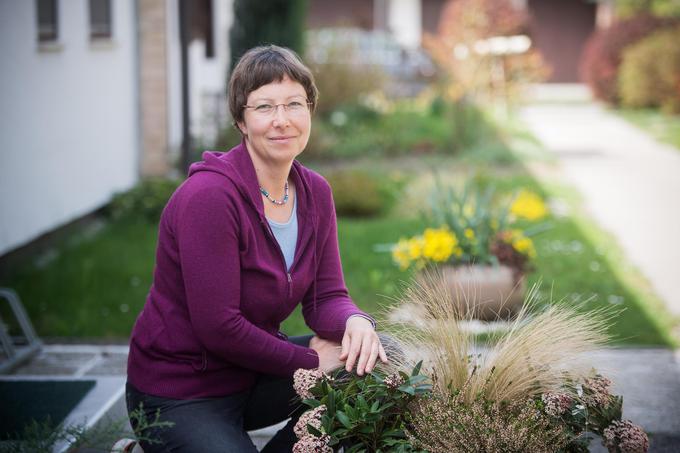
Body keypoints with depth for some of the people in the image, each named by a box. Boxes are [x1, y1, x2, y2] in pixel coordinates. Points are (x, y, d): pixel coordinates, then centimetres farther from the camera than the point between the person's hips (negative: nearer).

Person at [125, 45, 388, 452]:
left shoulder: (315, 192, 1)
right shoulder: (208, 196, -23)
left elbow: (326, 295, 0)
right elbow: (217, 326, -24)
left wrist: (356, 323, -24)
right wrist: (311, 362, -18)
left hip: (254, 370, 7)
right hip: (179, 394, -7)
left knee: (372, 361, -8)